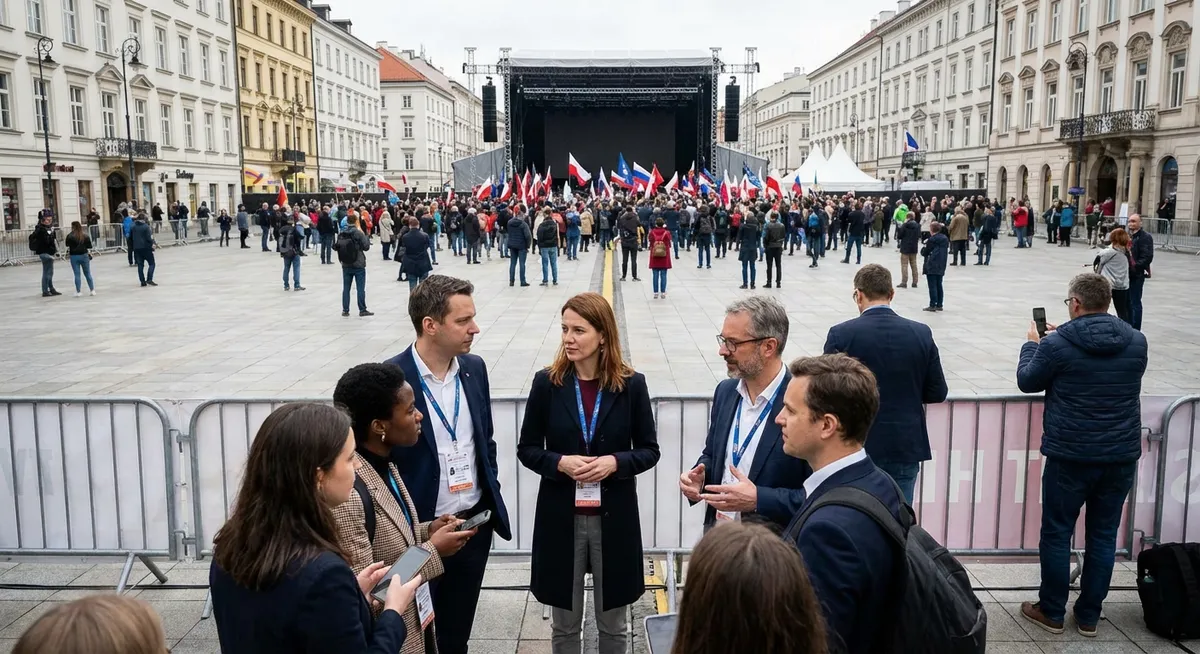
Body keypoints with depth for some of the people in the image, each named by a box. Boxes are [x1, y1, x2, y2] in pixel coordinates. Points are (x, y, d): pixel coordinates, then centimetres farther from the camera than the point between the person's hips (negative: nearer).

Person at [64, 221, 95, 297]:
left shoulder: (70, 236, -6)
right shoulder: (85, 235, 1)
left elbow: (67, 247, -2)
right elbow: (89, 247, 4)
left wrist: (68, 251, 17)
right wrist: (90, 254, 14)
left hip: (74, 256, -2)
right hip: (84, 256, 2)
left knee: (77, 275, 2)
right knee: (87, 273, 10)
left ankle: (78, 291, 2)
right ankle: (92, 290, 10)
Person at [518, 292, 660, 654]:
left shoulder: (631, 384, -7)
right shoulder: (547, 382, -5)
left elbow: (649, 450, 0)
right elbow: (527, 449, 1)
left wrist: (615, 462, -19)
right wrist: (560, 463, -18)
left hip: (614, 518, 0)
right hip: (560, 517, 1)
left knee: (613, 625, 16)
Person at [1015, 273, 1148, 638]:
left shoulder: (1057, 344, -13)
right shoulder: (1136, 342, 1)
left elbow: (1027, 382, 1)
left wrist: (1032, 344, 18)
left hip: (1070, 456, -4)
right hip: (1122, 456, 4)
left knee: (1056, 533, 9)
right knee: (1103, 535, 13)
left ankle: (1052, 613, 19)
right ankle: (1089, 616, 22)